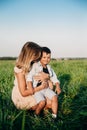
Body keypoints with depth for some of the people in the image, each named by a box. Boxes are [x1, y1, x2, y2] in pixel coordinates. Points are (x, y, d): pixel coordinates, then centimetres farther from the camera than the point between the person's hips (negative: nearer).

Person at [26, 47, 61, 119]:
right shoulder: (35, 66, -9)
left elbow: (54, 78, 16)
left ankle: (54, 116, 0)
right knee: (42, 102, -23)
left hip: (46, 88, 6)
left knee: (54, 97, -14)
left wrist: (57, 86, 1)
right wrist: (31, 88, -26)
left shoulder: (49, 68, 11)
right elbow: (29, 77, -16)